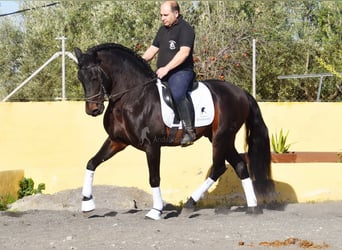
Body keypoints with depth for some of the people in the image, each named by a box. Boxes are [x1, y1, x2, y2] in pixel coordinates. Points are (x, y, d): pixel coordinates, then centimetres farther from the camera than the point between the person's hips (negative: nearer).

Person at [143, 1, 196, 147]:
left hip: (181, 72, -9)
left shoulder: (185, 29, -9)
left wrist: (166, 68, -28)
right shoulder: (163, 29, 18)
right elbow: (153, 48, 22)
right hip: (162, 74, 9)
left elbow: (184, 52, -21)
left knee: (177, 94, -35)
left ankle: (189, 131, -32)